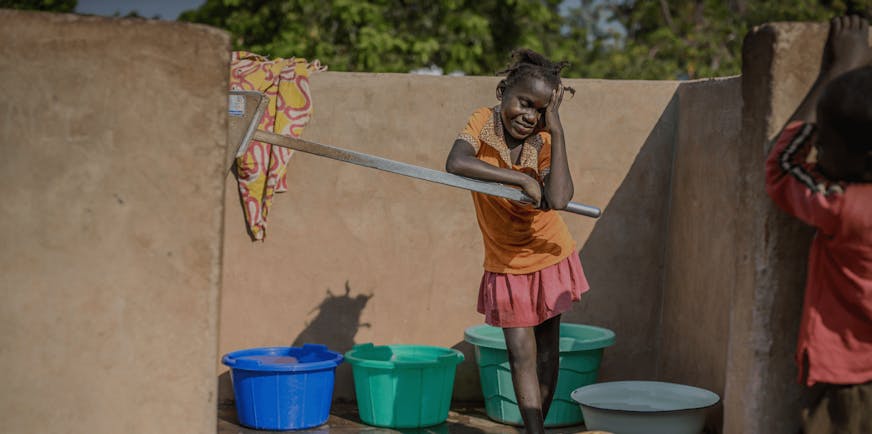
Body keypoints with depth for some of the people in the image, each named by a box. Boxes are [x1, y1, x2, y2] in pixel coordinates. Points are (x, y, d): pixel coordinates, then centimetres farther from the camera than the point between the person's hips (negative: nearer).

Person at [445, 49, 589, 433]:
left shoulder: (544, 140, -15)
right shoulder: (484, 121, -16)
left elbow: (557, 198, -34)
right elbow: (455, 164, -37)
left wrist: (556, 130, -30)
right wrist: (522, 180, -34)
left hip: (549, 256, 1)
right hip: (506, 266, -1)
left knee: (546, 350, 13)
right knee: (521, 356, -4)